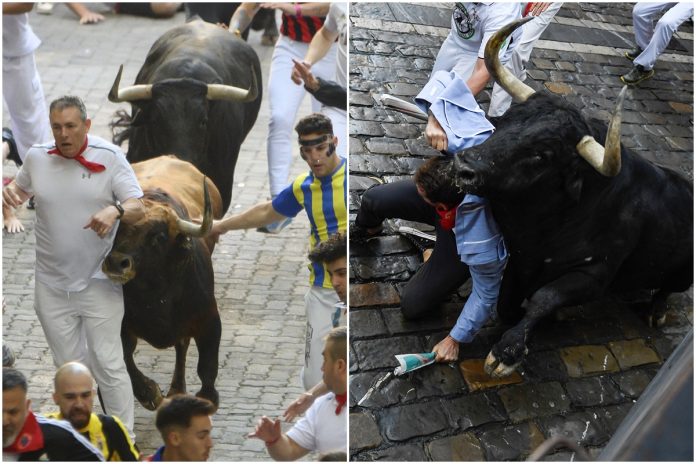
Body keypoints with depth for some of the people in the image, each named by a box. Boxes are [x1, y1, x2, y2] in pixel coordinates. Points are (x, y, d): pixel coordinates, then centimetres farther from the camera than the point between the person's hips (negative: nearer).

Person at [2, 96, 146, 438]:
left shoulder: (110, 157, -9)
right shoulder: (36, 157, 0)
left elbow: (138, 209, -10)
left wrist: (115, 211, -32)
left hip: (99, 282, -3)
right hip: (52, 286, 3)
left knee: (108, 365, -3)